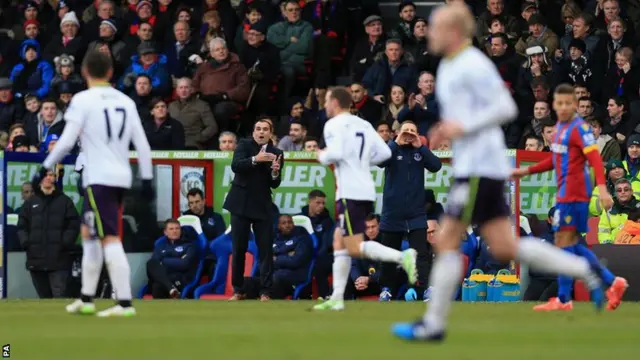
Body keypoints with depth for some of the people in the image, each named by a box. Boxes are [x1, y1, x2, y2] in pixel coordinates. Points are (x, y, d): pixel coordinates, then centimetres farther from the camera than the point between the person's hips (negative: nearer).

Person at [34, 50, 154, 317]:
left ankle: (125, 303, -20)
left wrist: (45, 168, -1)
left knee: (110, 239, -11)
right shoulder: (125, 101, 11)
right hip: (121, 178, 7)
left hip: (99, 179, -7)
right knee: (88, 233, 19)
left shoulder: (83, 100, -6)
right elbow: (142, 145, 8)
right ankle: (86, 300, 24)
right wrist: (147, 180, 13)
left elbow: (66, 141, -11)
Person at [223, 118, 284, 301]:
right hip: (241, 203, -1)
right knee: (238, 249, 4)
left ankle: (265, 292, -1)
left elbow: (274, 185, 0)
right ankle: (238, 290, 12)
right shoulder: (244, 145, -1)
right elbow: (235, 166, -18)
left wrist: (275, 172, -21)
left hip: (263, 206, 1)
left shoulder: (276, 153, 2)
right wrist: (255, 159, -31)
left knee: (266, 250, -3)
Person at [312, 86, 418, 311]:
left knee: (355, 247, -9)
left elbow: (335, 153, -21)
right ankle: (337, 298, 9)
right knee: (339, 242, 13)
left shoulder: (334, 124, -6)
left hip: (350, 192, -9)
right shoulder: (363, 125, 16)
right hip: (367, 190, 9)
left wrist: (322, 156, 0)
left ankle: (402, 257, -27)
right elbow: (385, 152, 11)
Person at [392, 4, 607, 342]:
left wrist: (463, 127, -18)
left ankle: (434, 324, 1)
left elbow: (506, 108, -19)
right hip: (470, 165, 10)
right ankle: (585, 271, 11)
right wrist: (447, 128, 10)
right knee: (506, 249, 9)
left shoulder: (473, 66, -14)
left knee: (447, 241, -5)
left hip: (479, 169, -10)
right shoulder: (448, 66, 16)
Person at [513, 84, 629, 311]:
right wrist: (527, 171, 27)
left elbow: (595, 158, -21)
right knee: (571, 245, 11)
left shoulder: (580, 128, -12)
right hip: (565, 192, 10)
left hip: (573, 192, -10)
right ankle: (612, 282, 13)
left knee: (564, 241, -7)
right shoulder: (560, 127, 15)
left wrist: (602, 188, -33)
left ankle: (563, 300, -3)